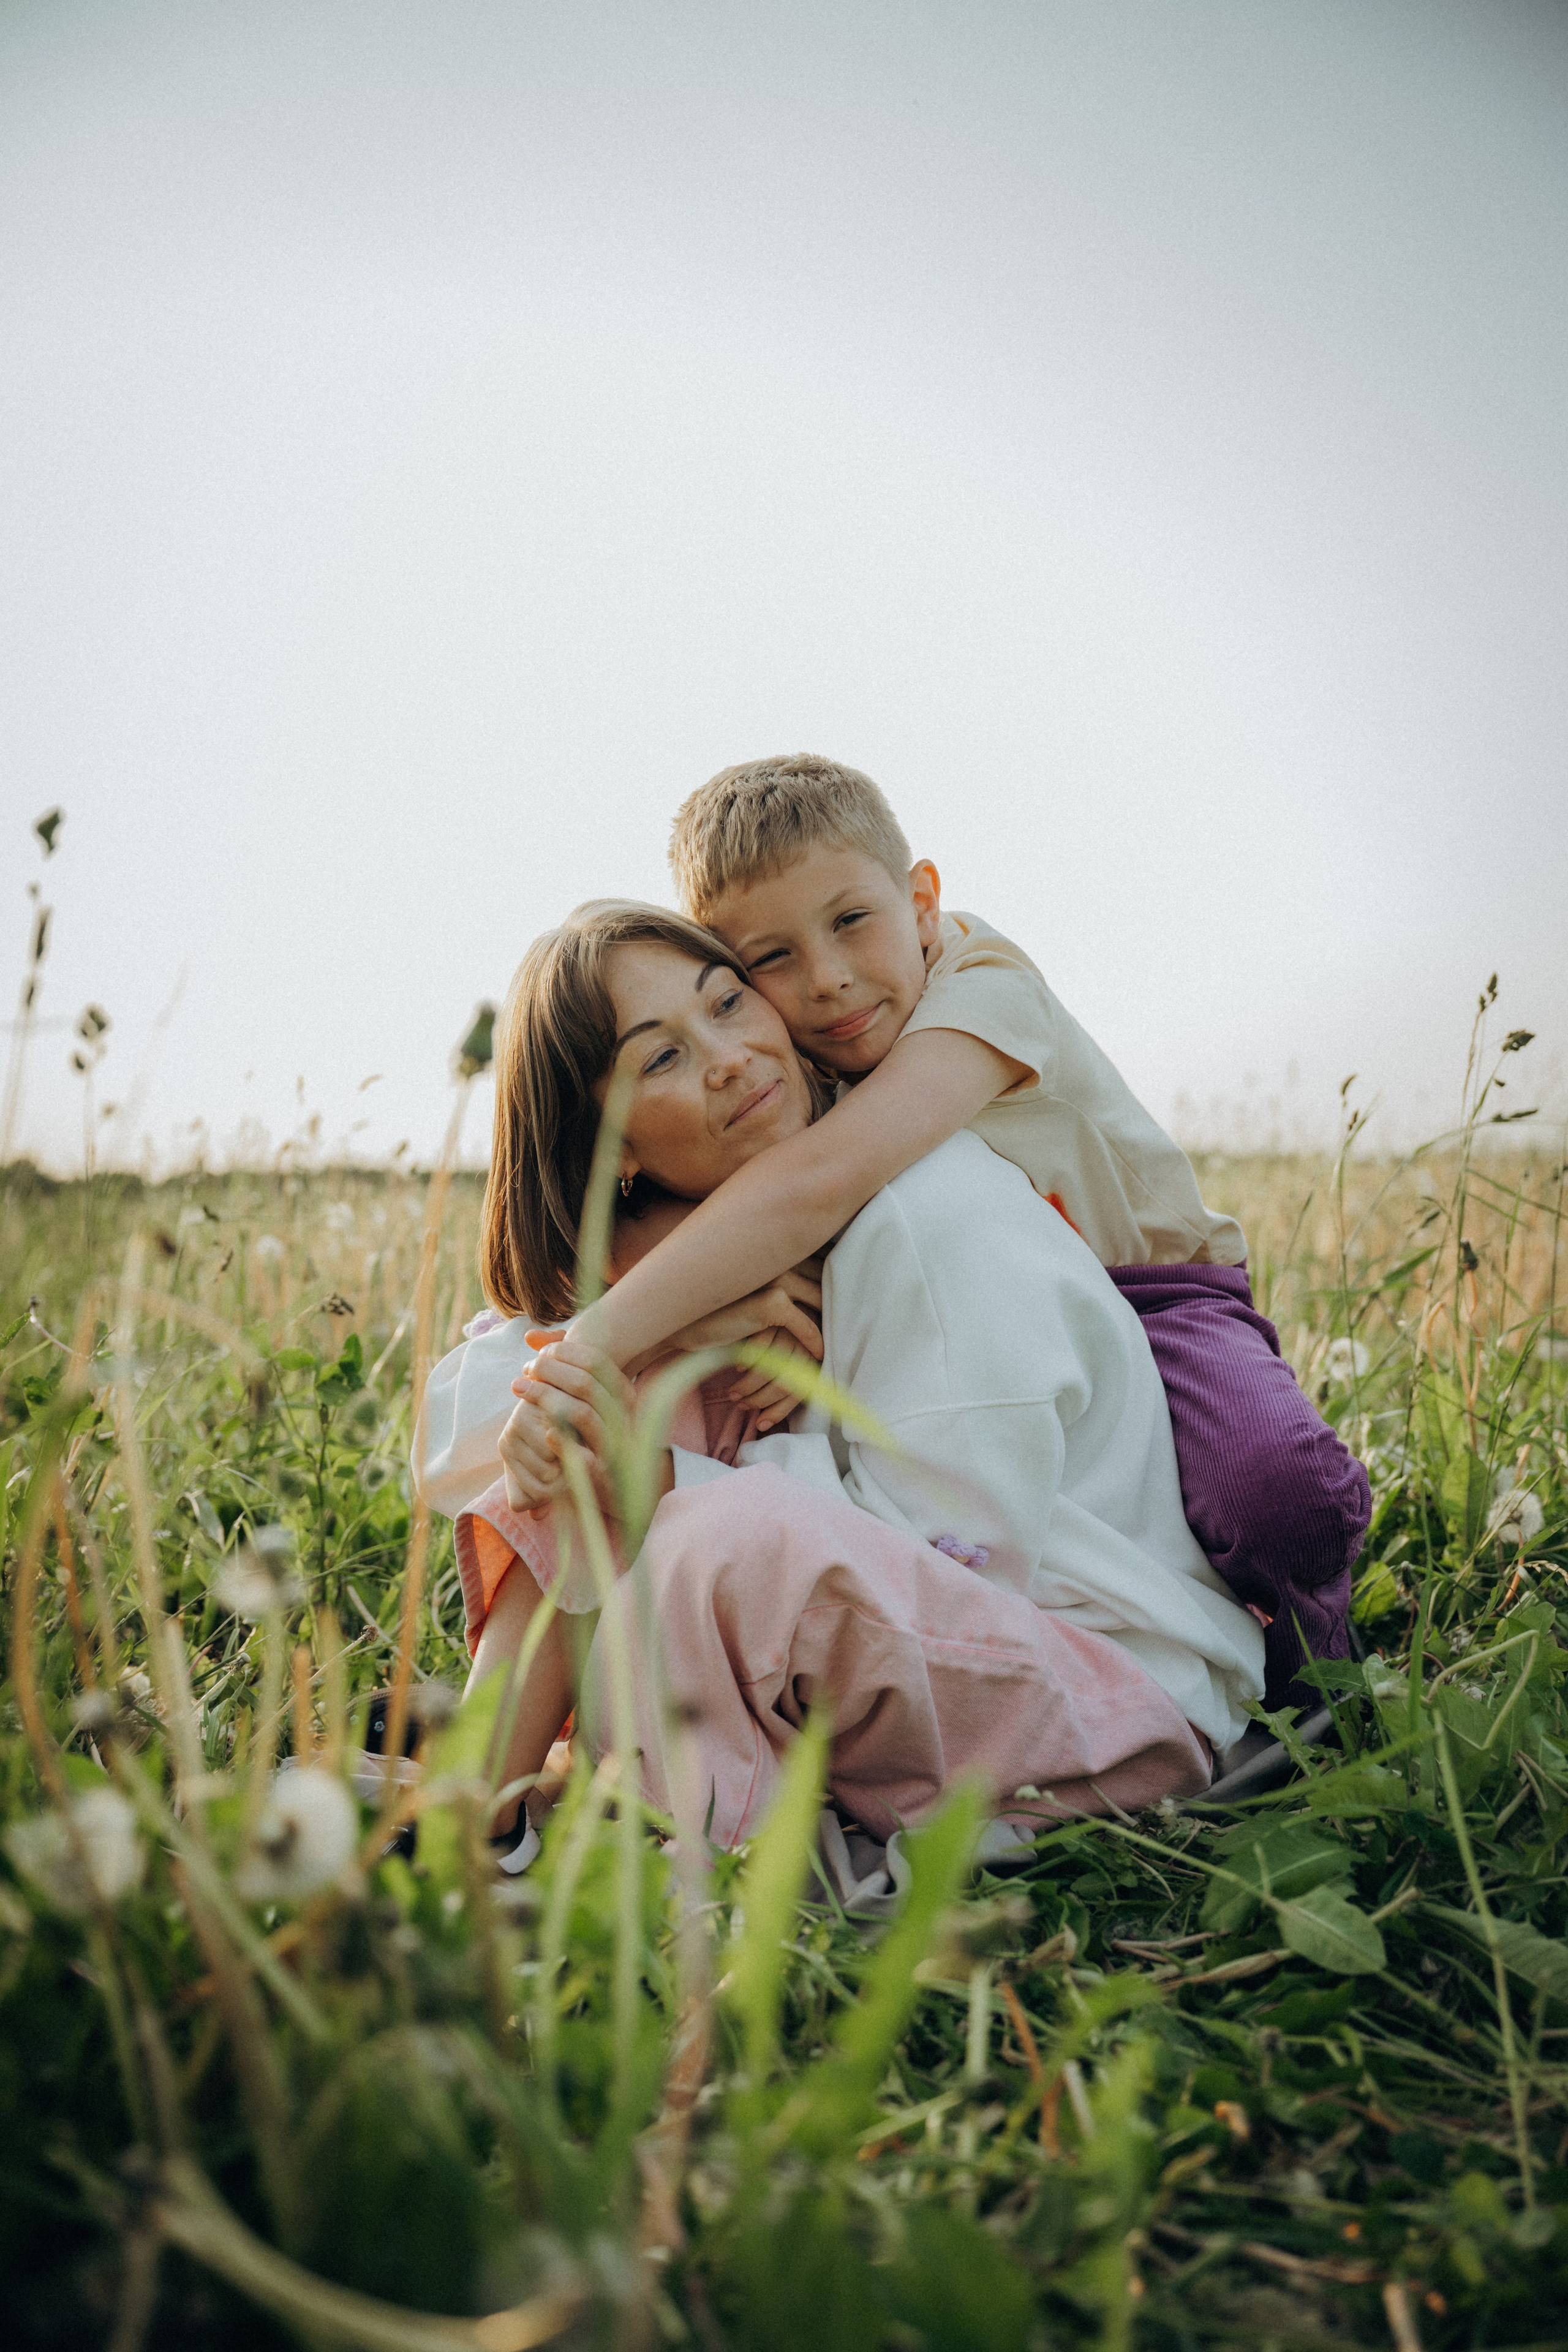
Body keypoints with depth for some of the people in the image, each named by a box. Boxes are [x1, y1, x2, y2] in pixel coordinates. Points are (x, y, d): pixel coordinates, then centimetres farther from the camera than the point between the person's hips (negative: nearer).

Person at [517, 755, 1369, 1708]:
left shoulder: (982, 986, -27)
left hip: (1145, 1294, -5)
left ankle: (1299, 1662, 3)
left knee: (1280, 1491, -33)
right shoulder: (777, 1071, -8)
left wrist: (597, 1341, -48)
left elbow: (826, 1179, -44)